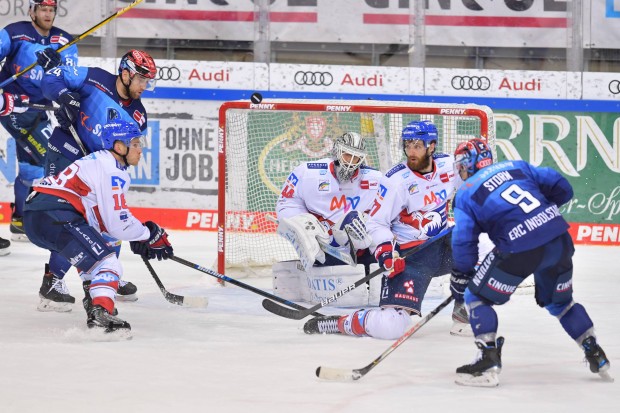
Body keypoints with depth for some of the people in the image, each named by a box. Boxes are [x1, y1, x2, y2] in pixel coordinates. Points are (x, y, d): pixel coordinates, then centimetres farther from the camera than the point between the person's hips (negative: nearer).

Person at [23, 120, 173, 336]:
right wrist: (151, 235, 4)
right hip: (55, 217, -11)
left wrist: (139, 237, 20)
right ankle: (101, 314, -36)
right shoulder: (112, 172, -9)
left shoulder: (98, 162, 23)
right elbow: (118, 224, -11)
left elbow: (112, 213, 27)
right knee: (105, 262, -17)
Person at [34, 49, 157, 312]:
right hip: (65, 158, -7)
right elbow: (52, 78, -8)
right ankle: (52, 282, -14)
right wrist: (65, 97, -28)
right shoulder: (94, 80, -12)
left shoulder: (137, 116, 1)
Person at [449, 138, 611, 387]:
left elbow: (464, 240, 3)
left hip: (519, 250, -6)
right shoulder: (517, 167, 19)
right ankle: (596, 356, 32)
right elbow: (562, 189, 17)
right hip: (560, 240, 6)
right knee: (559, 301, 29)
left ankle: (488, 363, 2)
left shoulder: (466, 194, 10)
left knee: (477, 297, 10)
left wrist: (460, 276, 15)